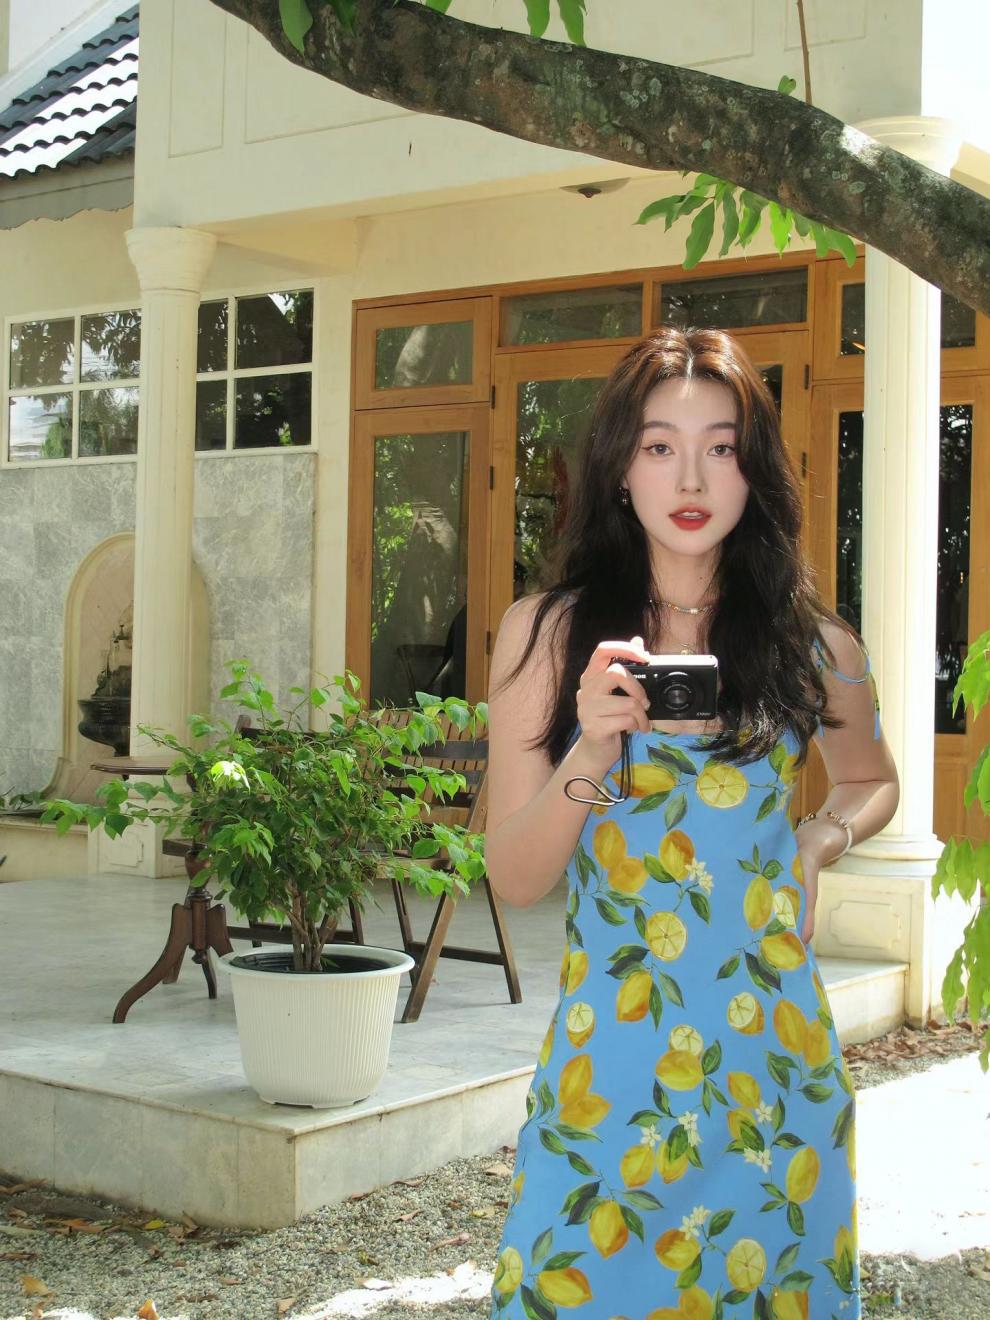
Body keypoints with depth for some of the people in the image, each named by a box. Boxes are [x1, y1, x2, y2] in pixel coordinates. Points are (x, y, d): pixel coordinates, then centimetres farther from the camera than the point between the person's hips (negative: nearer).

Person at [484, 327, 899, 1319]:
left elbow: (872, 781, 20)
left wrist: (823, 837, 0)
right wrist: (592, 749, -19)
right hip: (607, 1056, -1)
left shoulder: (812, 646, 0)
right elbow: (515, 881, -3)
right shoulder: (547, 634, -3)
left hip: (772, 1059, 1)